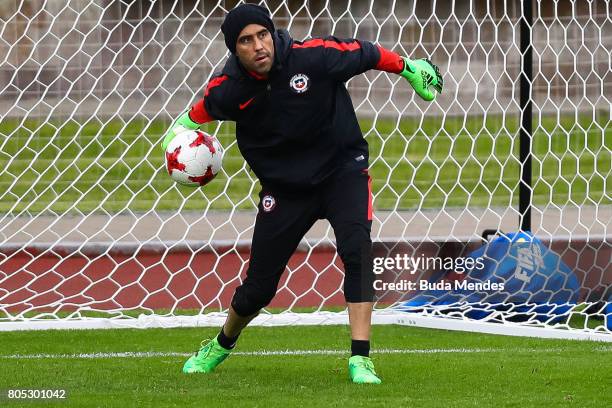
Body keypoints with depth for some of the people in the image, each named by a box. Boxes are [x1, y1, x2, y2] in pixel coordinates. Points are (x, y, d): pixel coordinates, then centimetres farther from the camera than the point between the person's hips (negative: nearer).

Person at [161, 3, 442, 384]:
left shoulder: (314, 56, -24)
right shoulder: (228, 90, -17)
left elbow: (366, 54, -6)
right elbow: (201, 110, 7)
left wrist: (411, 68, 8)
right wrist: (180, 130, -12)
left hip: (343, 170, -1)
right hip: (285, 187, 2)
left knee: (357, 250, -28)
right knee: (258, 286, 6)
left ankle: (360, 359, -25)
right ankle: (222, 345, 39)